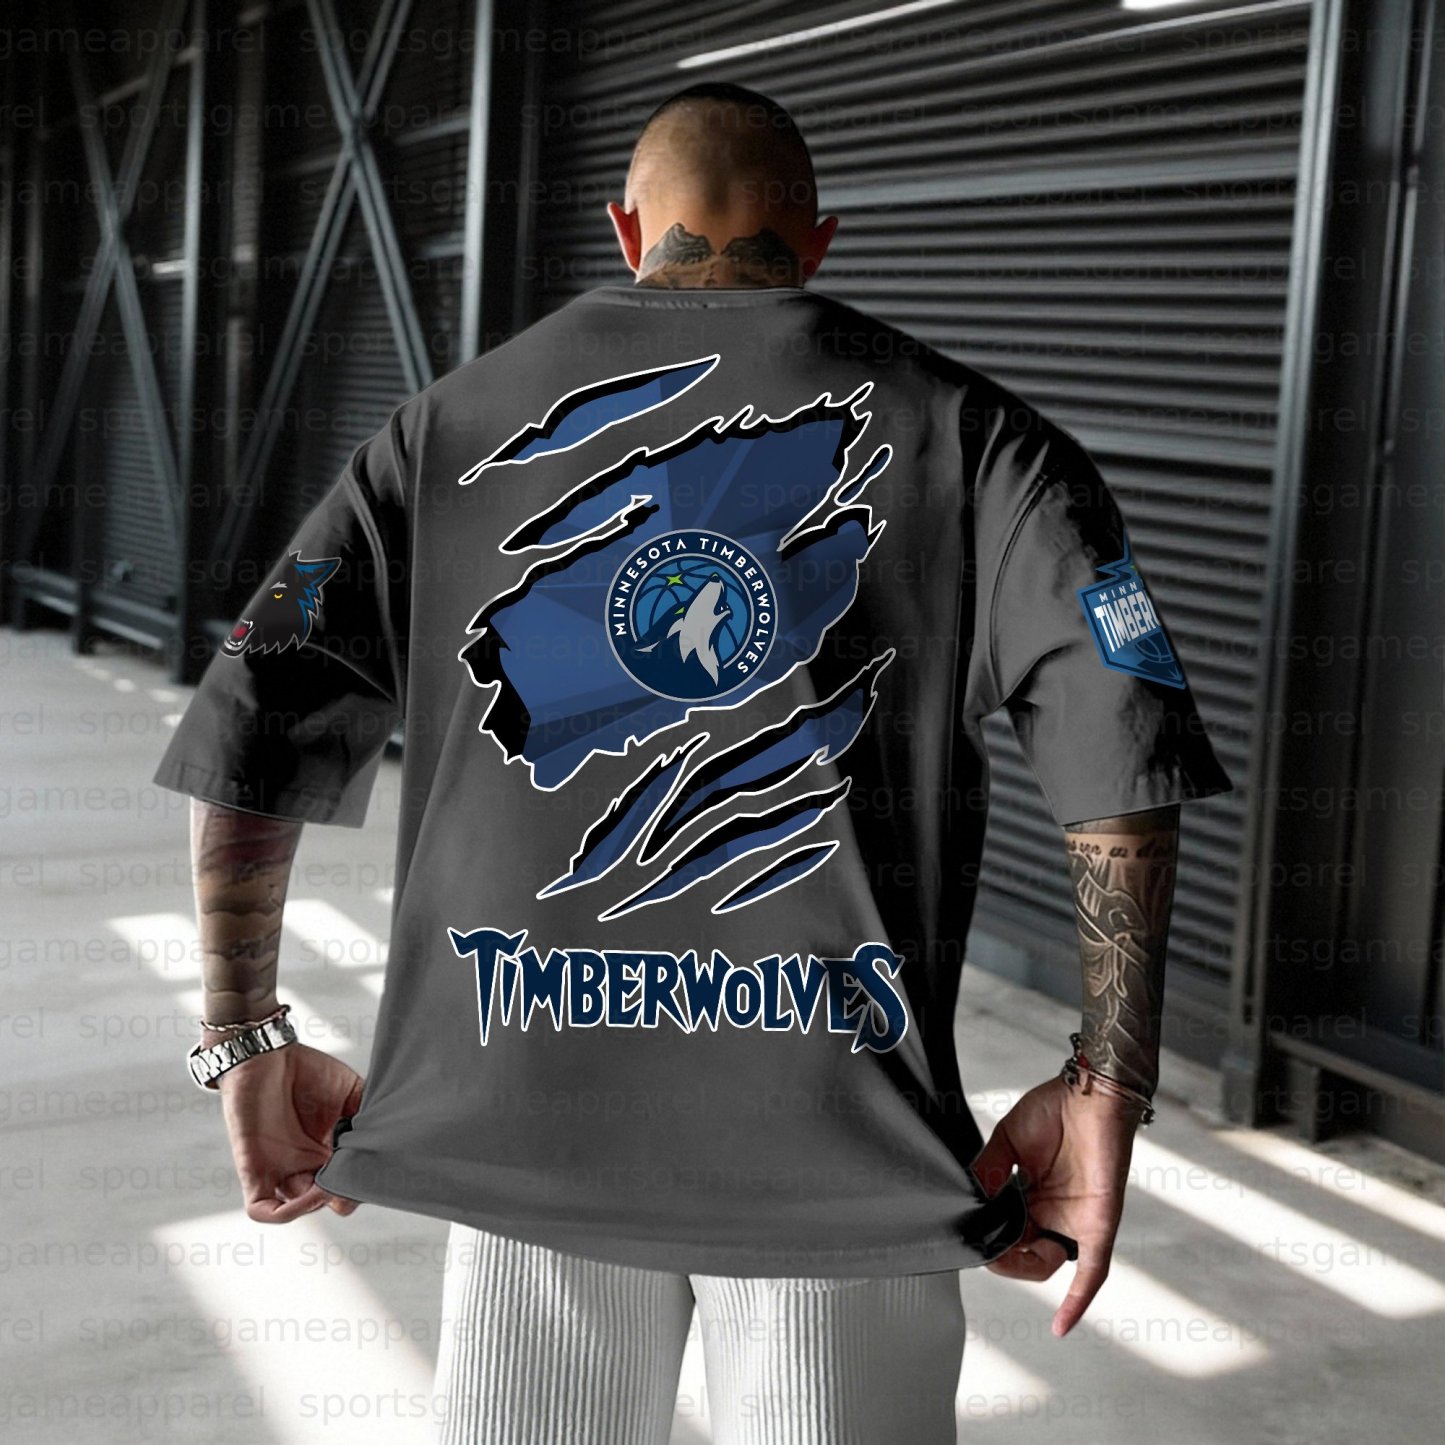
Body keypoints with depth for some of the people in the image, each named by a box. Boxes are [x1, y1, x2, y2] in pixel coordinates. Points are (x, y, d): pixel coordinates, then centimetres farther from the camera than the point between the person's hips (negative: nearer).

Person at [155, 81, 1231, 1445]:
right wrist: (1106, 1084, -9)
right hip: (841, 1132, -2)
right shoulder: (957, 428, 2)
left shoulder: (448, 426, 8)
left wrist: (247, 1046, 9)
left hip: (534, 1113, 2)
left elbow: (245, 741, 2)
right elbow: (1128, 742, -12)